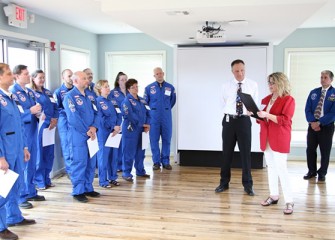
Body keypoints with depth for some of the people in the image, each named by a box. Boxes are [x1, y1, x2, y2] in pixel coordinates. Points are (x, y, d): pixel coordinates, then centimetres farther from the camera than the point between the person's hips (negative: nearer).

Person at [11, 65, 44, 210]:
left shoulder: (30, 92, 13)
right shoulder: (13, 92, -11)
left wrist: (38, 113, -2)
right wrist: (30, 111, -22)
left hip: (32, 131, 8)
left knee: (31, 164, 15)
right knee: (21, 165, -1)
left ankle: (31, 192, 27)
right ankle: (21, 197, 8)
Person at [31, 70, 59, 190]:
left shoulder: (48, 92, 17)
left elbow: (55, 107, 11)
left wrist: (55, 120, -6)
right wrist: (49, 120, -14)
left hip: (50, 127, 6)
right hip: (39, 126, -6)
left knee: (49, 154, 10)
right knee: (39, 154, -2)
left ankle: (47, 179, 21)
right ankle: (39, 181, 8)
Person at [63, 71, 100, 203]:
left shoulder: (87, 96, 15)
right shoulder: (70, 96, -9)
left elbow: (95, 113, 11)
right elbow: (73, 118, -18)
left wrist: (94, 127, -8)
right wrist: (87, 131, -13)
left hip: (91, 134, 7)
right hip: (78, 135, -7)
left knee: (91, 162, 11)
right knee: (79, 163, -2)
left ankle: (88, 188, 24)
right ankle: (78, 191, 9)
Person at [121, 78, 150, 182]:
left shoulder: (141, 100, 13)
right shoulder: (127, 101, -9)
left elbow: (147, 113, 12)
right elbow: (130, 115, -18)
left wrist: (147, 124, -4)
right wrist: (142, 124, -15)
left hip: (141, 130, 7)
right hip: (130, 130, -7)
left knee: (140, 151, 15)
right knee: (129, 152, -2)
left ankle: (140, 171, 27)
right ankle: (126, 173, 7)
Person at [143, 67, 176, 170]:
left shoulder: (170, 87, 2)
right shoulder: (149, 88, 0)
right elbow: (145, 102, 9)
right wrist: (153, 110, 9)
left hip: (166, 117, 1)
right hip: (154, 117, -1)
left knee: (167, 139, 5)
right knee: (154, 139, 2)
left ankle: (165, 161, 17)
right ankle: (156, 162, 13)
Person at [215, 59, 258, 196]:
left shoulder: (253, 85, 1)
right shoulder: (226, 86, 2)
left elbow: (255, 104, 7)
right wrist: (229, 113, 1)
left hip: (244, 120, -1)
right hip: (229, 120, 1)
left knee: (246, 153, 3)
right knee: (227, 152, 8)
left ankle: (247, 184, 16)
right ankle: (224, 182, 22)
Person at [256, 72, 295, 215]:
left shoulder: (288, 100, -8)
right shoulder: (266, 99, 13)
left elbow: (285, 120, -17)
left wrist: (267, 115, -25)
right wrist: (256, 114, -3)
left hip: (280, 139, -7)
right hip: (267, 138, 7)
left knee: (281, 169, -8)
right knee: (271, 167, 12)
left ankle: (289, 201, -1)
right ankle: (274, 196, 22)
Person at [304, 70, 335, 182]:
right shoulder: (313, 92, 6)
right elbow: (307, 109, 3)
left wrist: (319, 122, -18)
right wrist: (312, 122, -13)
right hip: (312, 125, 4)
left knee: (325, 151, 7)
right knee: (310, 149, 9)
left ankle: (322, 173, 20)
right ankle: (312, 171, 24)